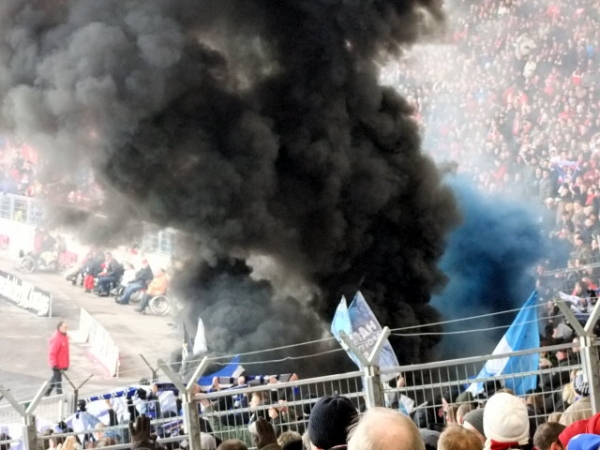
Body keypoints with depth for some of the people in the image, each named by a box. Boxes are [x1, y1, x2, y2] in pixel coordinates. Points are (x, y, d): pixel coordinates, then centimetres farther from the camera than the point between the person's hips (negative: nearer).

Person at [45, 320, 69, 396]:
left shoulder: (65, 337, 7)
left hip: (62, 364, 10)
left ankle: (47, 392, 34)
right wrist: (54, 364, -23)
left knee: (55, 378, 20)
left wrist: (66, 364, 19)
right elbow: (52, 352, -23)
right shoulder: (56, 338, -23)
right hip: (57, 364, -10)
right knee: (58, 380, -1)